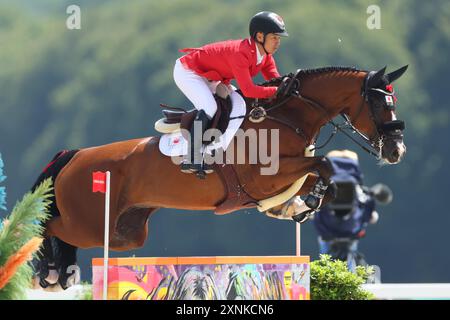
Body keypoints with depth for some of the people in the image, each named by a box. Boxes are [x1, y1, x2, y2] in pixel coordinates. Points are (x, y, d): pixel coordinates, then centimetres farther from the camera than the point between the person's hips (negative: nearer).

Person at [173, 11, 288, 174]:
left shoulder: (266, 55, -8)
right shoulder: (241, 52, -35)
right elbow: (248, 90, -41)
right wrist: (278, 90, -38)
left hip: (211, 78, 9)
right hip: (187, 71, -9)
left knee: (239, 104, -4)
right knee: (209, 108, -28)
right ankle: (191, 160, -26)